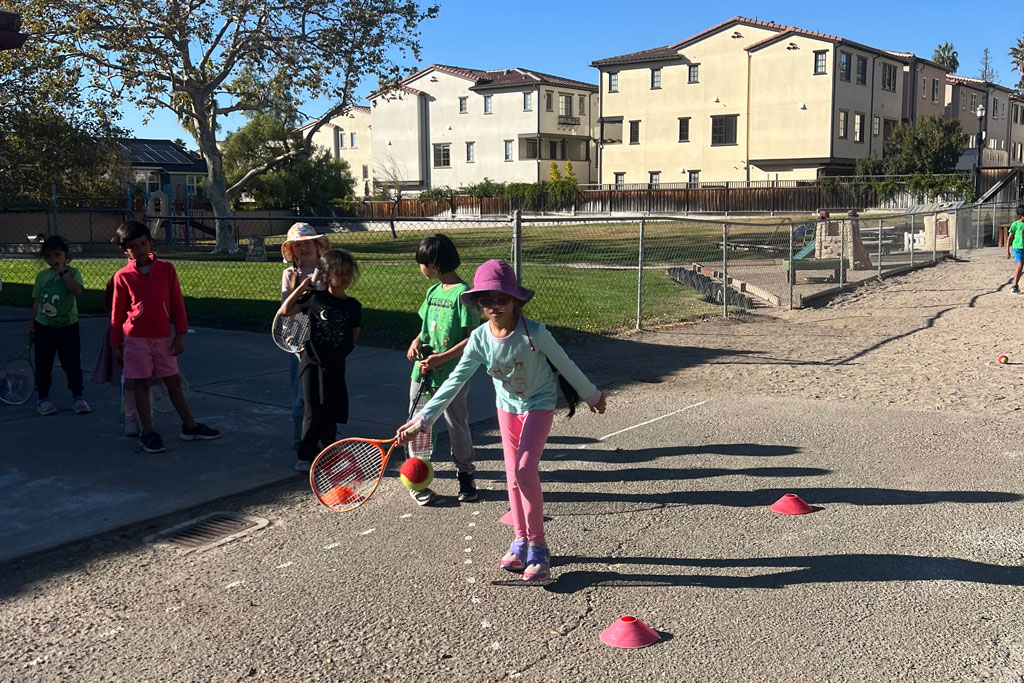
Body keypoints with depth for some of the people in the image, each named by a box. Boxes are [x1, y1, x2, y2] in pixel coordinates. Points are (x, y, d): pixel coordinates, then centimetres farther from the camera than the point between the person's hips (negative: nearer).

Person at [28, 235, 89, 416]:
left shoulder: (72, 272, -3)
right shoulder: (41, 275, 6)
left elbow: (78, 290, -23)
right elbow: (37, 301, 10)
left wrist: (62, 272, -20)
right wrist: (31, 324, 9)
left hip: (68, 326, -3)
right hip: (44, 326, 3)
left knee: (72, 363, 3)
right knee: (43, 364, 8)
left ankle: (77, 397, 12)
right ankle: (43, 398, 20)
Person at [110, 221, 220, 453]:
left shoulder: (166, 269, 0)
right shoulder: (123, 276, -3)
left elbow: (177, 304, 2)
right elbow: (117, 313, 2)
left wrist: (180, 335, -1)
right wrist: (116, 345, 3)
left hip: (164, 338, 2)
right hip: (136, 340, -2)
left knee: (174, 381, 11)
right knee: (142, 384, 5)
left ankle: (190, 426, 20)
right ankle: (148, 433, 12)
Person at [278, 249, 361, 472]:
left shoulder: (354, 306, 2)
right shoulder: (315, 298, -5)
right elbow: (284, 311, -2)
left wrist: (339, 351, 4)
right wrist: (302, 287, -4)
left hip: (335, 366, 2)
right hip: (312, 363, -2)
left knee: (331, 413, 8)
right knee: (313, 414, 1)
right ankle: (306, 456, 13)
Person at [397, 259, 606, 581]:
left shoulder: (534, 332, -25)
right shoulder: (479, 338, -15)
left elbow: (565, 365, -11)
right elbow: (454, 381, -17)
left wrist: (591, 395, 1)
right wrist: (422, 419, -24)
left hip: (539, 404, -4)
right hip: (507, 406, 4)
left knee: (524, 470, -18)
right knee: (513, 477, 9)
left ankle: (538, 548, -5)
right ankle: (521, 541, 24)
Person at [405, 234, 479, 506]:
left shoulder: (463, 293, -14)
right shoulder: (432, 292, 9)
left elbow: (472, 339, -18)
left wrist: (441, 358, -24)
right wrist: (416, 342, 0)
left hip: (452, 377, -6)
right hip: (422, 373, 6)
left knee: (457, 427, 8)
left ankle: (466, 476, 28)